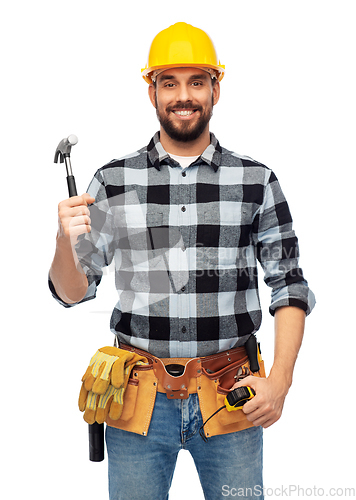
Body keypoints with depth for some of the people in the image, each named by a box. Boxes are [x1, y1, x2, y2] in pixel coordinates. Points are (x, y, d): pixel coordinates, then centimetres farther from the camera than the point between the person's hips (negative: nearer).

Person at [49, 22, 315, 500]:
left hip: (232, 397, 0)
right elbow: (73, 292, 4)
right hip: (139, 400, 1)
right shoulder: (113, 181, 1)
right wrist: (66, 242, -16)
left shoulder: (256, 181, 1)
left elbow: (289, 286, 3)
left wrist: (280, 379, -8)